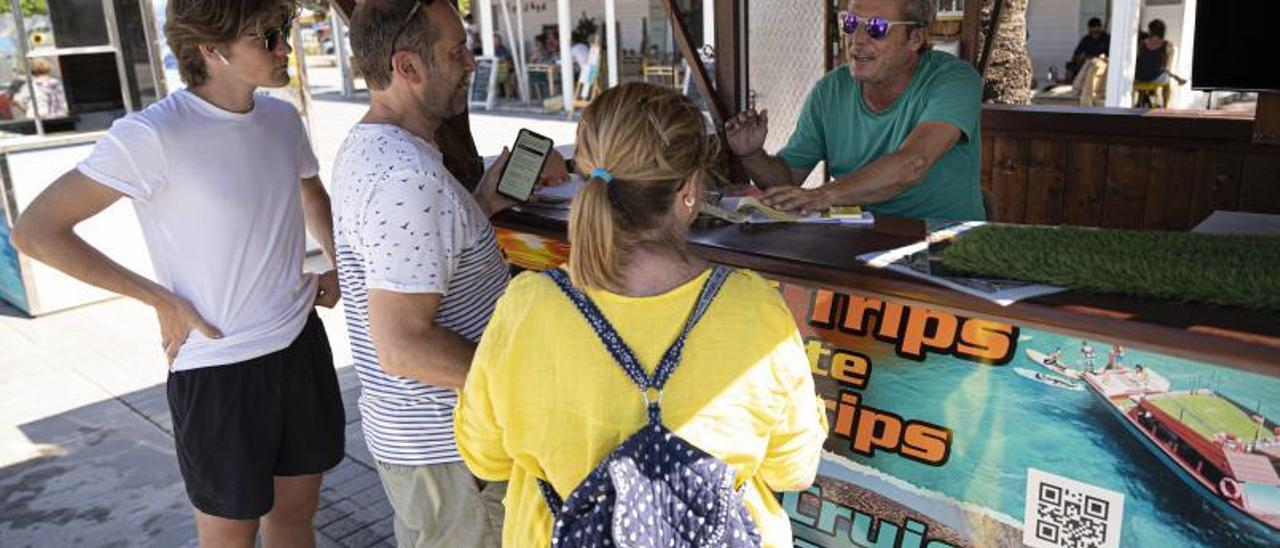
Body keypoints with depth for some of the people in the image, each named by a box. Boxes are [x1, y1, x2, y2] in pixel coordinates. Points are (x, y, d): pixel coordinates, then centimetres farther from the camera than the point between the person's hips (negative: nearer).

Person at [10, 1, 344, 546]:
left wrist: (335, 264, 7)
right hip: (218, 367, -5)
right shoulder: (153, 136, -18)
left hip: (302, 343, 6)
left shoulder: (282, 119, 1)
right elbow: (35, 230, -14)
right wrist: (162, 300, -14)